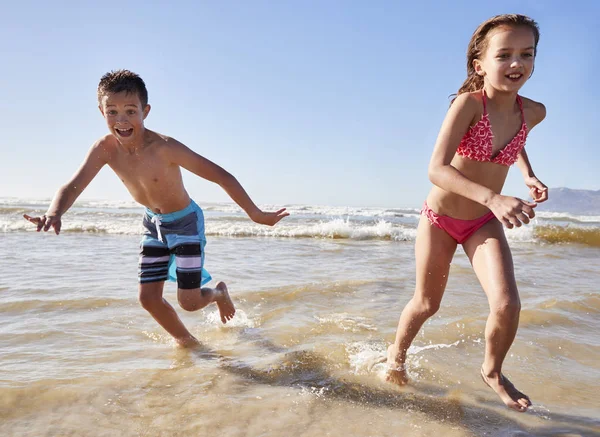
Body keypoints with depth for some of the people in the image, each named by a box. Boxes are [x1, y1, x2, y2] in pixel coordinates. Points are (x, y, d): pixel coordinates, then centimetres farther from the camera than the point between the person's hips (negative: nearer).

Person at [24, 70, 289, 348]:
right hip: (153, 223, 5)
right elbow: (73, 186, -18)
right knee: (148, 298, 5)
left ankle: (219, 293, 34)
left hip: (185, 221, -5)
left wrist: (255, 214, -30)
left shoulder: (164, 147, -31)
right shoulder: (105, 149, -16)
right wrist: (54, 213, -42)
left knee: (188, 301, -2)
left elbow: (221, 176, -30)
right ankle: (186, 342, 30)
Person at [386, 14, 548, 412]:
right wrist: (493, 198, -45)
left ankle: (493, 371, 18)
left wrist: (529, 176, 3)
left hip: (484, 224, 3)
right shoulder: (468, 103, -22)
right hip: (440, 218, -3)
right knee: (427, 304, 10)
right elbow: (437, 169, -33)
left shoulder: (533, 112, -6)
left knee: (507, 304, -14)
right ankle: (397, 352, 42)